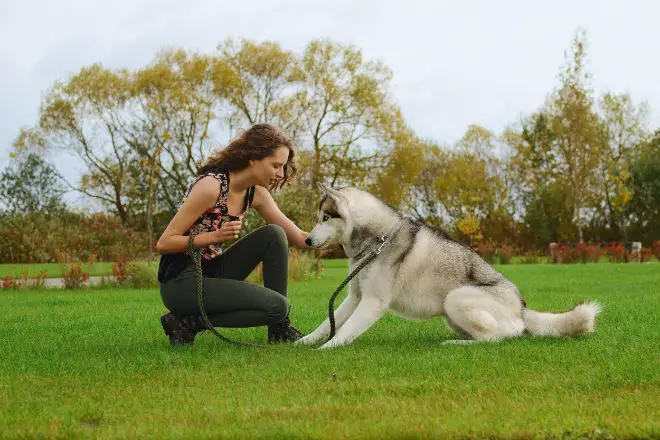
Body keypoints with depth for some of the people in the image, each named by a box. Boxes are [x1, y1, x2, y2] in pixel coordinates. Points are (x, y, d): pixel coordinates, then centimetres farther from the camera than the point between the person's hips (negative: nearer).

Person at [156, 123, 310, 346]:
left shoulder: (255, 193, 3)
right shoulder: (211, 186, -20)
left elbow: (299, 238, 8)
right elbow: (163, 243, -18)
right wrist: (216, 236, -28)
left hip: (213, 272, 8)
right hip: (180, 282, -8)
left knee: (274, 235, -6)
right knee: (276, 306, -18)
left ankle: (280, 329, 0)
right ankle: (188, 321, -9)